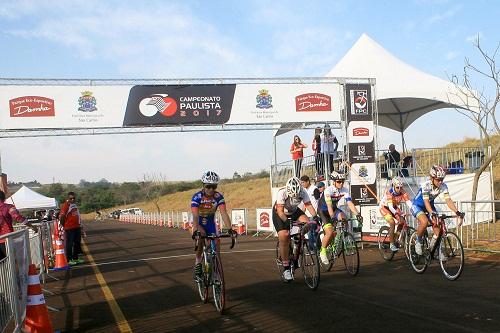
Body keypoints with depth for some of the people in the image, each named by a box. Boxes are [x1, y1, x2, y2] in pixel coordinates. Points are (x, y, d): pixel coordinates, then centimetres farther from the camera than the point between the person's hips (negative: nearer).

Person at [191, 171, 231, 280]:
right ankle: (198, 265, 1)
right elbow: (195, 216, -37)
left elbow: (224, 213, -28)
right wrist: (196, 230, -53)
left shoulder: (219, 197, -21)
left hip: (211, 223, 2)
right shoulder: (197, 197, -28)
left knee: (216, 243, -13)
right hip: (199, 223, -2)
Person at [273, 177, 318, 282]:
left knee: (307, 224, -24)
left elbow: (309, 205, -27)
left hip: (294, 211, 4)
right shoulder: (282, 193, -33)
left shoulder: (303, 192, -24)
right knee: (284, 236, -21)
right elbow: (280, 211, -35)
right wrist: (287, 222, -49)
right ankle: (286, 268, -12)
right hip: (280, 214, -3)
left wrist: (315, 217, -43)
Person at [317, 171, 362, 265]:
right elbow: (329, 206, -38)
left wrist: (357, 214, -35)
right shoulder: (328, 190, -28)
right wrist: (332, 217, -51)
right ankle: (322, 251, 2)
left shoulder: (345, 190, -13)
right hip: (323, 211, -5)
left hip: (334, 209, 5)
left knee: (343, 217, -28)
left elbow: (350, 203, -21)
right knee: (330, 233, -21)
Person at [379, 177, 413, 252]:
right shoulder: (389, 192, -32)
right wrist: (396, 214, -57)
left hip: (394, 207, 5)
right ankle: (392, 244, -16)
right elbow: (390, 206, -42)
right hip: (385, 207, -5)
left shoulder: (402, 192, -22)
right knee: (392, 223, -24)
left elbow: (408, 202, -32)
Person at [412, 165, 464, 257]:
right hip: (417, 206, -5)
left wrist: (457, 212, -41)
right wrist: (432, 213, -56)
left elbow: (448, 200, -27)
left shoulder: (443, 186, -18)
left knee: (438, 230, -9)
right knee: (424, 222, -34)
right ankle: (418, 242, -9)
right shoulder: (426, 185, -31)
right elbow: (426, 201, -40)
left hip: (430, 205, 5)